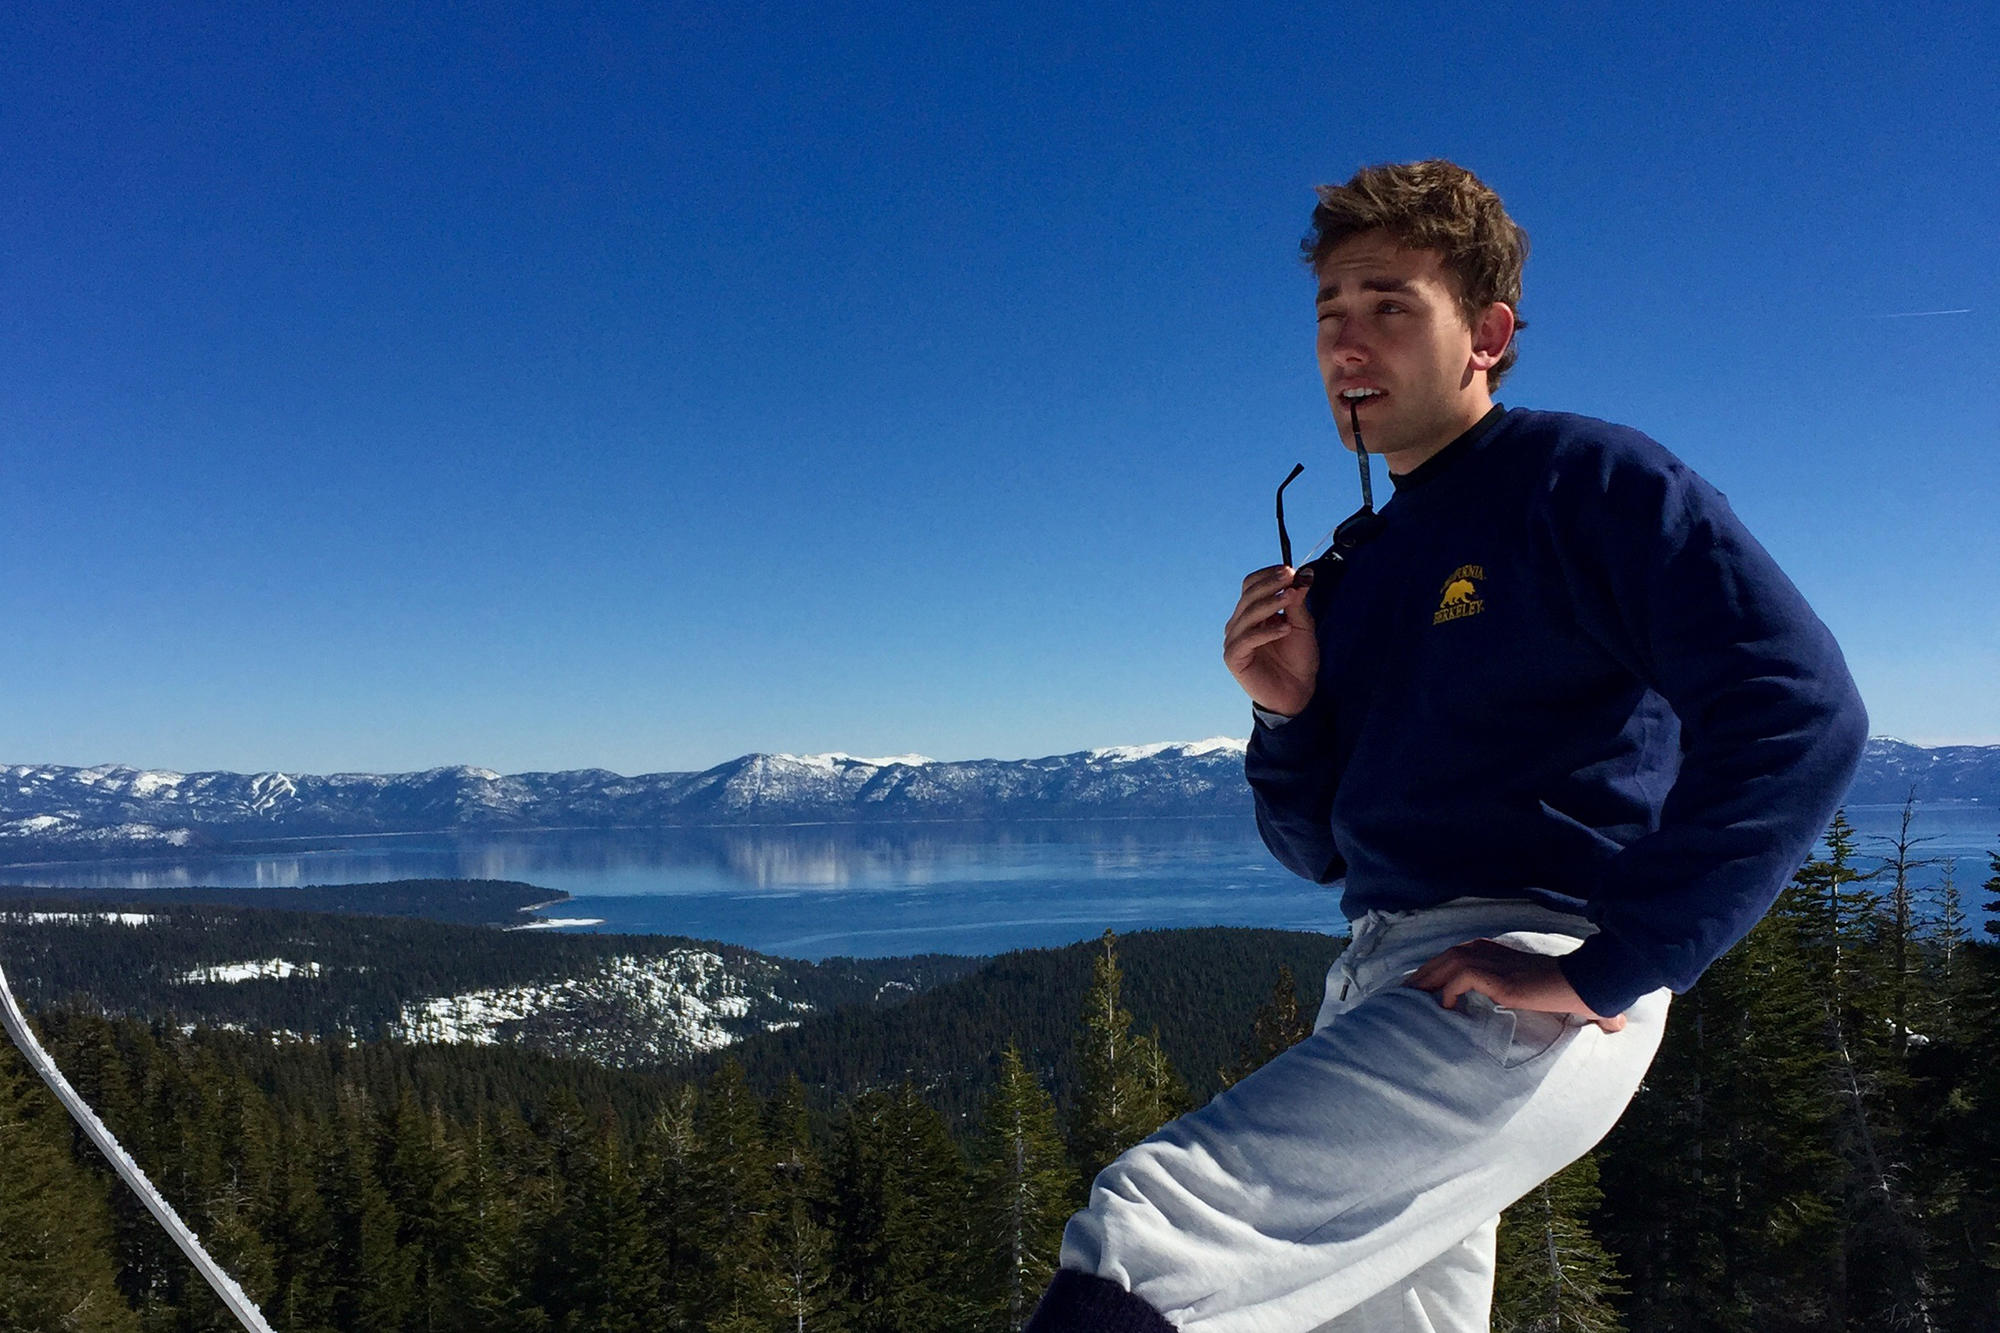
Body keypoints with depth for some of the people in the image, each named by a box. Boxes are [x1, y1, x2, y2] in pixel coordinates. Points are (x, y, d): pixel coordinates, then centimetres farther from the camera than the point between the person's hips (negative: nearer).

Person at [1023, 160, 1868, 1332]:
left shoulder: (1587, 479, -4)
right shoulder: (1350, 571, 17)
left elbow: (1801, 710, -17)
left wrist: (1610, 970, -19)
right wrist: (1287, 714, 0)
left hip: (1526, 997, -9)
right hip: (1377, 989, 9)